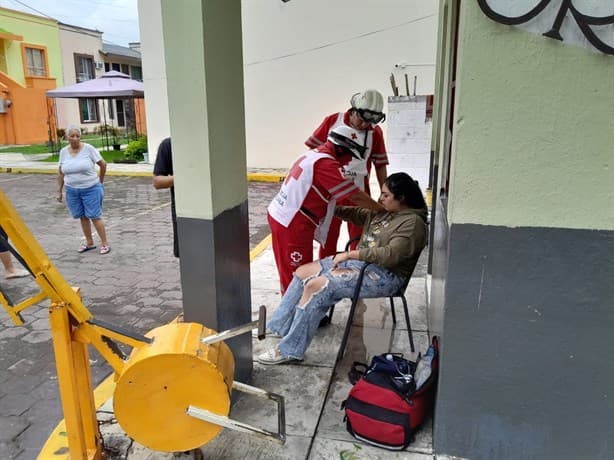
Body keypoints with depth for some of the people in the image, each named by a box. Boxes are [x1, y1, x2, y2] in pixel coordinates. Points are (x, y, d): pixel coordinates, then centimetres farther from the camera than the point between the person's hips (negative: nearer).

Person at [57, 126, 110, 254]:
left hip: (91, 189, -4)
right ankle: (90, 243, 24)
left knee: (94, 216, -3)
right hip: (72, 191, 4)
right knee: (82, 217, 11)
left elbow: (103, 164, -2)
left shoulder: (88, 148, -9)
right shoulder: (63, 151, 3)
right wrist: (59, 191, 10)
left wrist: (100, 181, 6)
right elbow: (61, 172, 11)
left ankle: (105, 244, 6)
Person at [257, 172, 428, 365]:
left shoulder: (413, 222, -15)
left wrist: (350, 254, -22)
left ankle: (289, 350, -11)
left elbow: (390, 255, -25)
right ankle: (278, 327, 14)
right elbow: (355, 214, 25)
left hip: (384, 275, -10)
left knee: (315, 286, -23)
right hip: (358, 261, 10)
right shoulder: (383, 212, 12)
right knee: (303, 272, 3)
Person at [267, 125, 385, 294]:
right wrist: (383, 209, -6)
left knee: (291, 272, 19)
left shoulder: (313, 154, 12)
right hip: (292, 224, -10)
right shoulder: (325, 163, -18)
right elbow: (355, 196, -17)